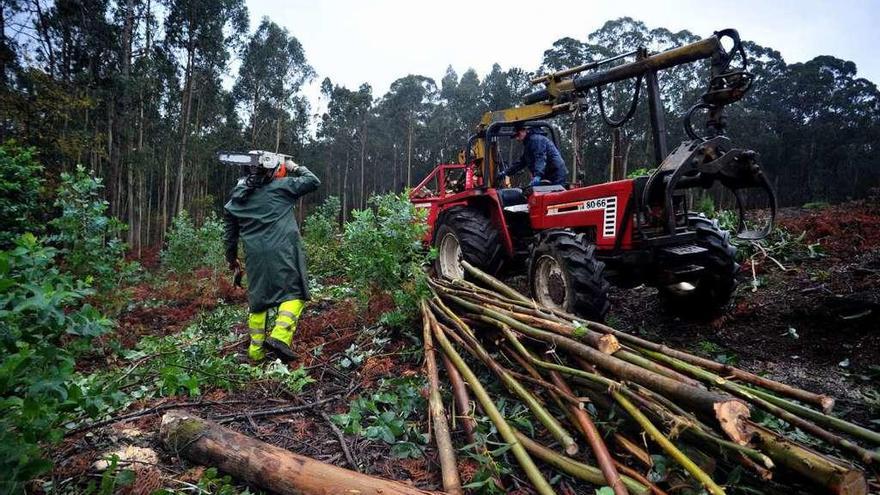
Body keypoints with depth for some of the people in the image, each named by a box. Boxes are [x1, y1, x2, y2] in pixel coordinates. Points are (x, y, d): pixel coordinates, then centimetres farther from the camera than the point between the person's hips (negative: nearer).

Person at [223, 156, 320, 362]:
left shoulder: (236, 200, 13)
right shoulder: (282, 186, 0)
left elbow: (230, 234, 18)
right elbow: (313, 181, 9)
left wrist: (232, 259, 30)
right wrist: (295, 168, 23)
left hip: (254, 256, 5)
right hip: (282, 251, -4)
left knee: (257, 300, 14)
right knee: (294, 292, 3)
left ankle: (255, 350, 16)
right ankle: (280, 336, -15)